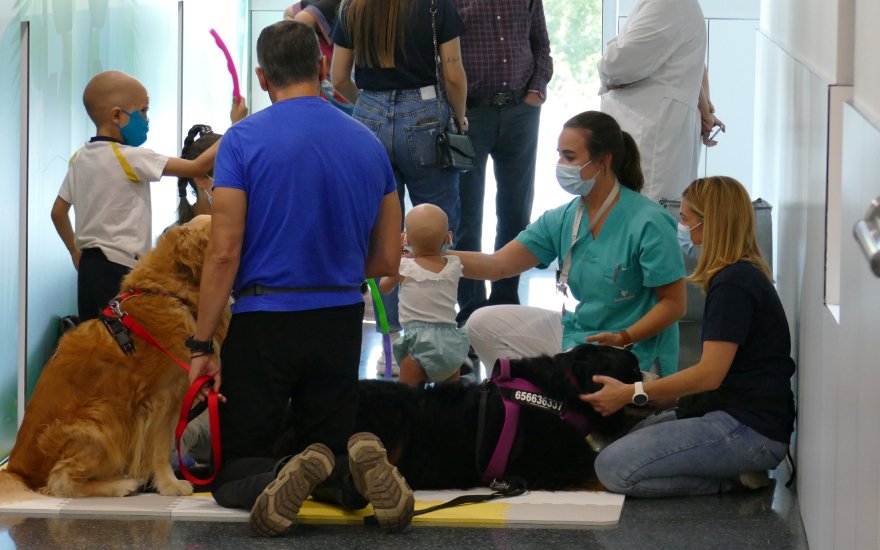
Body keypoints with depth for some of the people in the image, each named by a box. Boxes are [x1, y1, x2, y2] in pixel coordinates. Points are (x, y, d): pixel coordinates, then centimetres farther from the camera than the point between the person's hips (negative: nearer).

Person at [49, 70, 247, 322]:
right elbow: (197, 167, -16)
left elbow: (58, 212, 18)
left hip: (88, 266, 9)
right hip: (121, 269, -9)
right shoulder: (131, 158, -14)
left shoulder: (79, 158, 10)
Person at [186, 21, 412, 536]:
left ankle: (282, 477, -28)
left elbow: (224, 253, -13)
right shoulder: (369, 144, 5)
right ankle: (358, 473, -20)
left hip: (264, 321, -3)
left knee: (233, 472, 7)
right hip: (341, 320, 4)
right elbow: (387, 261, 8)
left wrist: (202, 346, -6)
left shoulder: (244, 139, -8)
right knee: (329, 448, 17)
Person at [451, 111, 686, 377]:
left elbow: (674, 304, -15)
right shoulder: (562, 219, 3)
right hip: (575, 333, 8)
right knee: (483, 324, 0)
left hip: (631, 351, -7)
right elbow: (498, 265, -1)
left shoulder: (648, 222, -17)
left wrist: (623, 337, -28)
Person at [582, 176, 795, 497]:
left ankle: (732, 479, -8)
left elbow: (710, 374, -18)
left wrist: (632, 394, -11)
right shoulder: (744, 275, 17)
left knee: (613, 468, -16)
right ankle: (736, 469, 5)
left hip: (750, 429, -11)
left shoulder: (734, 284, -15)